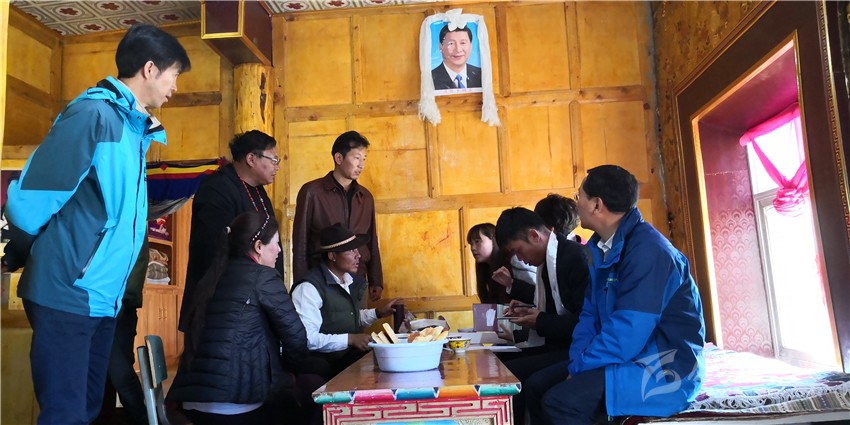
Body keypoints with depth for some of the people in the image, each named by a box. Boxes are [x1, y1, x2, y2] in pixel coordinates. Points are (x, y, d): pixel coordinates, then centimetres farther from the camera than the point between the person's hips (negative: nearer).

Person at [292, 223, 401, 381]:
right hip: (323, 364, -8)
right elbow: (306, 338, -24)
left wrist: (378, 313, 6)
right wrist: (350, 339, -22)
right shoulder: (309, 287, -18)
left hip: (350, 356, 8)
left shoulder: (353, 281, 6)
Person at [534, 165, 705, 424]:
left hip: (666, 369, -9)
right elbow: (590, 314, 9)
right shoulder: (601, 248, 6)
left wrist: (578, 367, -13)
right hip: (627, 358, 9)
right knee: (537, 385, 4)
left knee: (561, 400, -26)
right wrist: (576, 363, -6)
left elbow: (625, 337, -26)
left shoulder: (648, 250, -23)